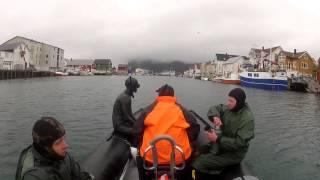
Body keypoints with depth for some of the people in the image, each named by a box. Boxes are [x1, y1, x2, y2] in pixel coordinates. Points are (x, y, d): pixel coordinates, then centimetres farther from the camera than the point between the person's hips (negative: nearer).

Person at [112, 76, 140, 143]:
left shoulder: (126, 95, 8)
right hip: (120, 124, -10)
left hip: (122, 121, 10)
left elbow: (129, 113, 15)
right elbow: (126, 116, -21)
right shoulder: (125, 98, -22)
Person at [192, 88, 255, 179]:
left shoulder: (247, 118, -23)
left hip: (233, 153, -7)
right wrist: (215, 117, -20)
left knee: (199, 163, -18)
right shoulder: (229, 108, -3)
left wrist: (217, 139, -30)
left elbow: (239, 142, -27)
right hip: (222, 144, 7)